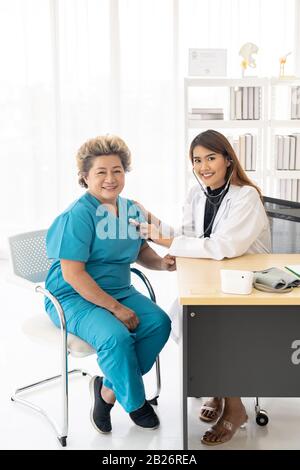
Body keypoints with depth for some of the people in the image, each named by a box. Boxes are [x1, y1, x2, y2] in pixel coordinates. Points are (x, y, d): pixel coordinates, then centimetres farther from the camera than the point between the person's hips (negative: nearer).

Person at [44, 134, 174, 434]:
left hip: (119, 291, 7)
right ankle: (134, 401, 0)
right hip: (74, 297, -7)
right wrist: (115, 308, -21)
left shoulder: (131, 210, 5)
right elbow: (72, 273, -21)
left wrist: (161, 262, -5)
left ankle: (108, 389, 1)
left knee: (159, 322, -14)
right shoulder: (78, 215, -18)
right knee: (116, 337, -30)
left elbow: (141, 251, 19)